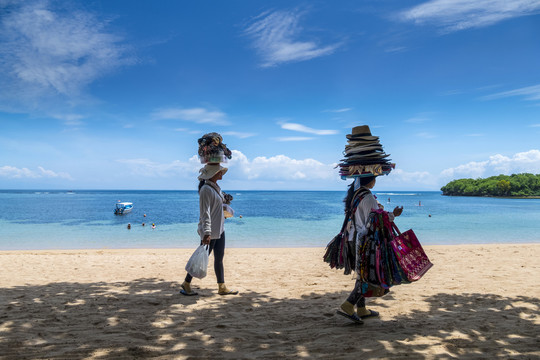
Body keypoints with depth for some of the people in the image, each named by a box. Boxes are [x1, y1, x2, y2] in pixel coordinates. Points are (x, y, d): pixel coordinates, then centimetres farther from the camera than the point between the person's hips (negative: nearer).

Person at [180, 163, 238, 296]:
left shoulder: (216, 188, 11)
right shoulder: (206, 189, -18)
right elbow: (205, 213, -24)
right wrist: (206, 233, -28)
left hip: (219, 230, 9)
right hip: (210, 232, -9)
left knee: (219, 258, 12)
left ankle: (222, 287, 19)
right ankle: (186, 283, 19)